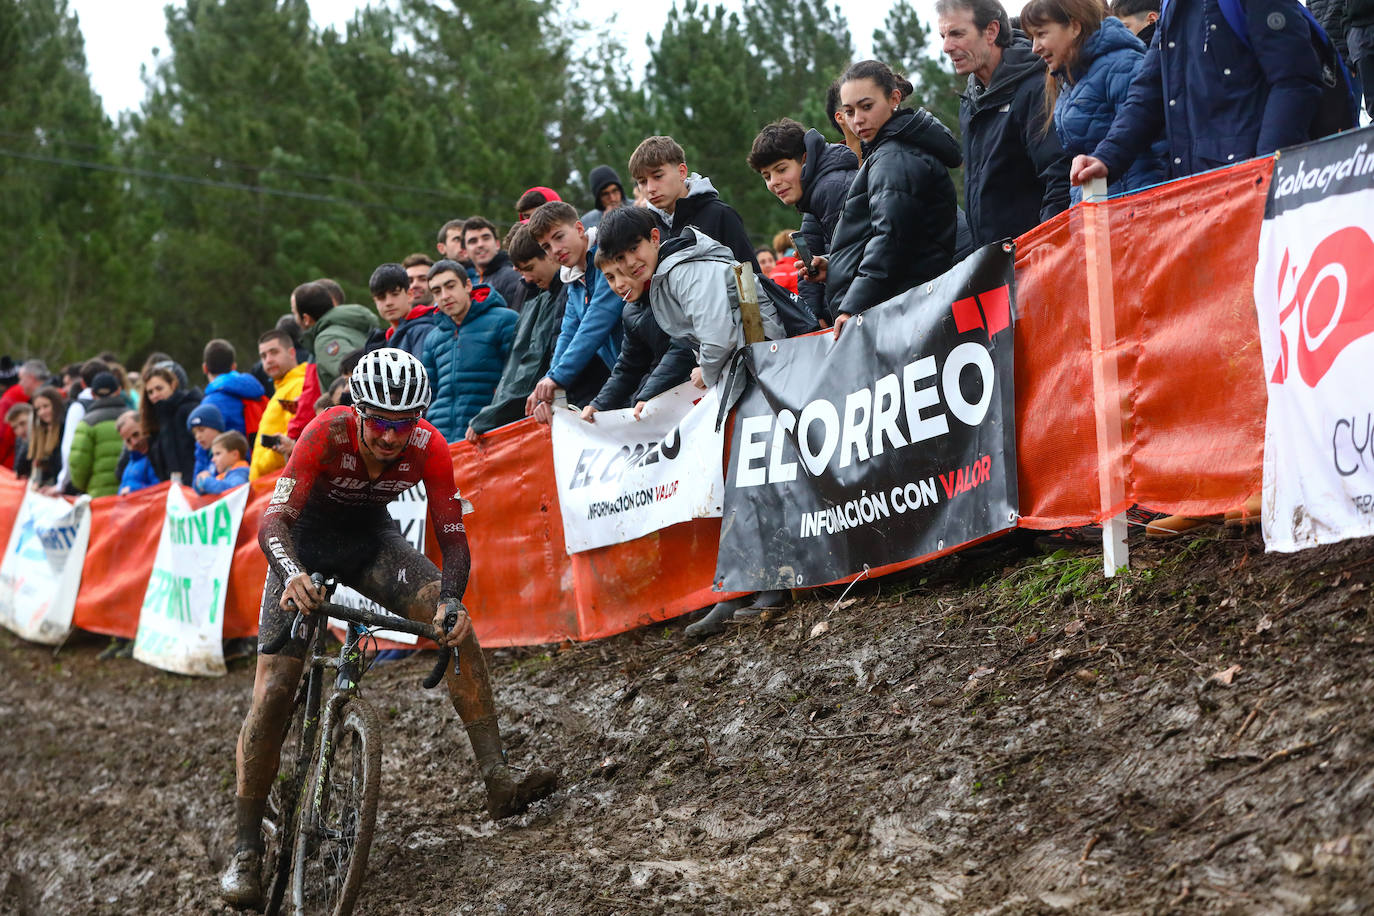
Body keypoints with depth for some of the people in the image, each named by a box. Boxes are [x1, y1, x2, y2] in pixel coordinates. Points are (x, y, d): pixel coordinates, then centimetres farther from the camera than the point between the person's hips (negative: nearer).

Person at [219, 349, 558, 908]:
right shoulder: (327, 433, -32)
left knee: (454, 623, -23)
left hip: (371, 537, 2)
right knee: (272, 692, -12)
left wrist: (451, 600, -41)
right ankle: (245, 852, -3)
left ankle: (498, 781, -23)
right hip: (306, 541, -2)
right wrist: (293, 574, -57)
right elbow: (273, 520, -37)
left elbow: (453, 538, -21)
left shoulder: (429, 449, -25)